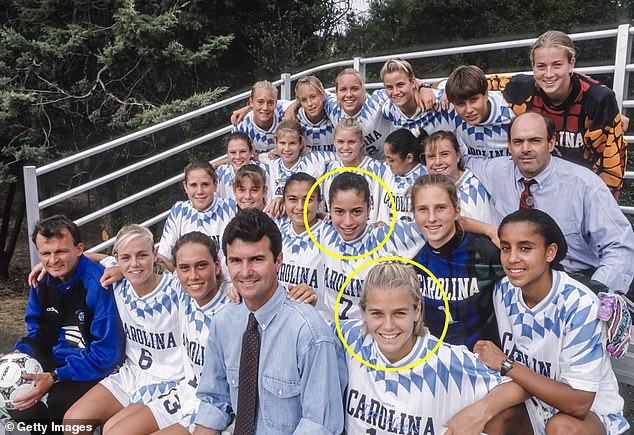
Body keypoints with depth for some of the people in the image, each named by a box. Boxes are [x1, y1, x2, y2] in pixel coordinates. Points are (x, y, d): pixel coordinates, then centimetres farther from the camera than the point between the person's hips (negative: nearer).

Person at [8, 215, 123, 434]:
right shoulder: (42, 281, -1)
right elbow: (37, 331, 12)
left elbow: (106, 352, -22)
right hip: (58, 357, 7)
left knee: (58, 403, -30)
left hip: (95, 367, -7)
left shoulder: (98, 283, -25)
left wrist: (54, 378, -24)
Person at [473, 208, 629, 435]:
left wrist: (505, 364, -27)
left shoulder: (579, 304, -26)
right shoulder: (503, 291, -9)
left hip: (591, 411, -3)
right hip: (533, 402, 4)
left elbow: (578, 403, -27)